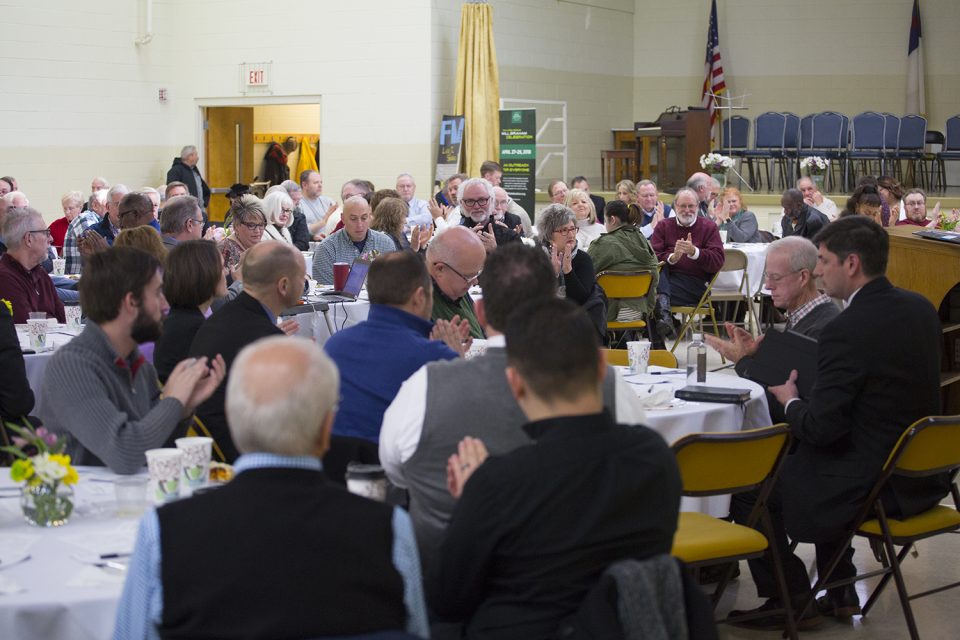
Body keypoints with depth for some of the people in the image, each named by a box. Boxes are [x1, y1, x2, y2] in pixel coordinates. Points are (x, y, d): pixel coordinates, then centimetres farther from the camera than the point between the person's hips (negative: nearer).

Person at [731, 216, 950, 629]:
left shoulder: (847, 330, -24)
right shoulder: (920, 308, 2)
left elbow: (821, 428, -22)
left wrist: (790, 401, -1)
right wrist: (810, 400, 14)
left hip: (871, 485, -9)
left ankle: (789, 598, 16)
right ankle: (838, 591, 34)